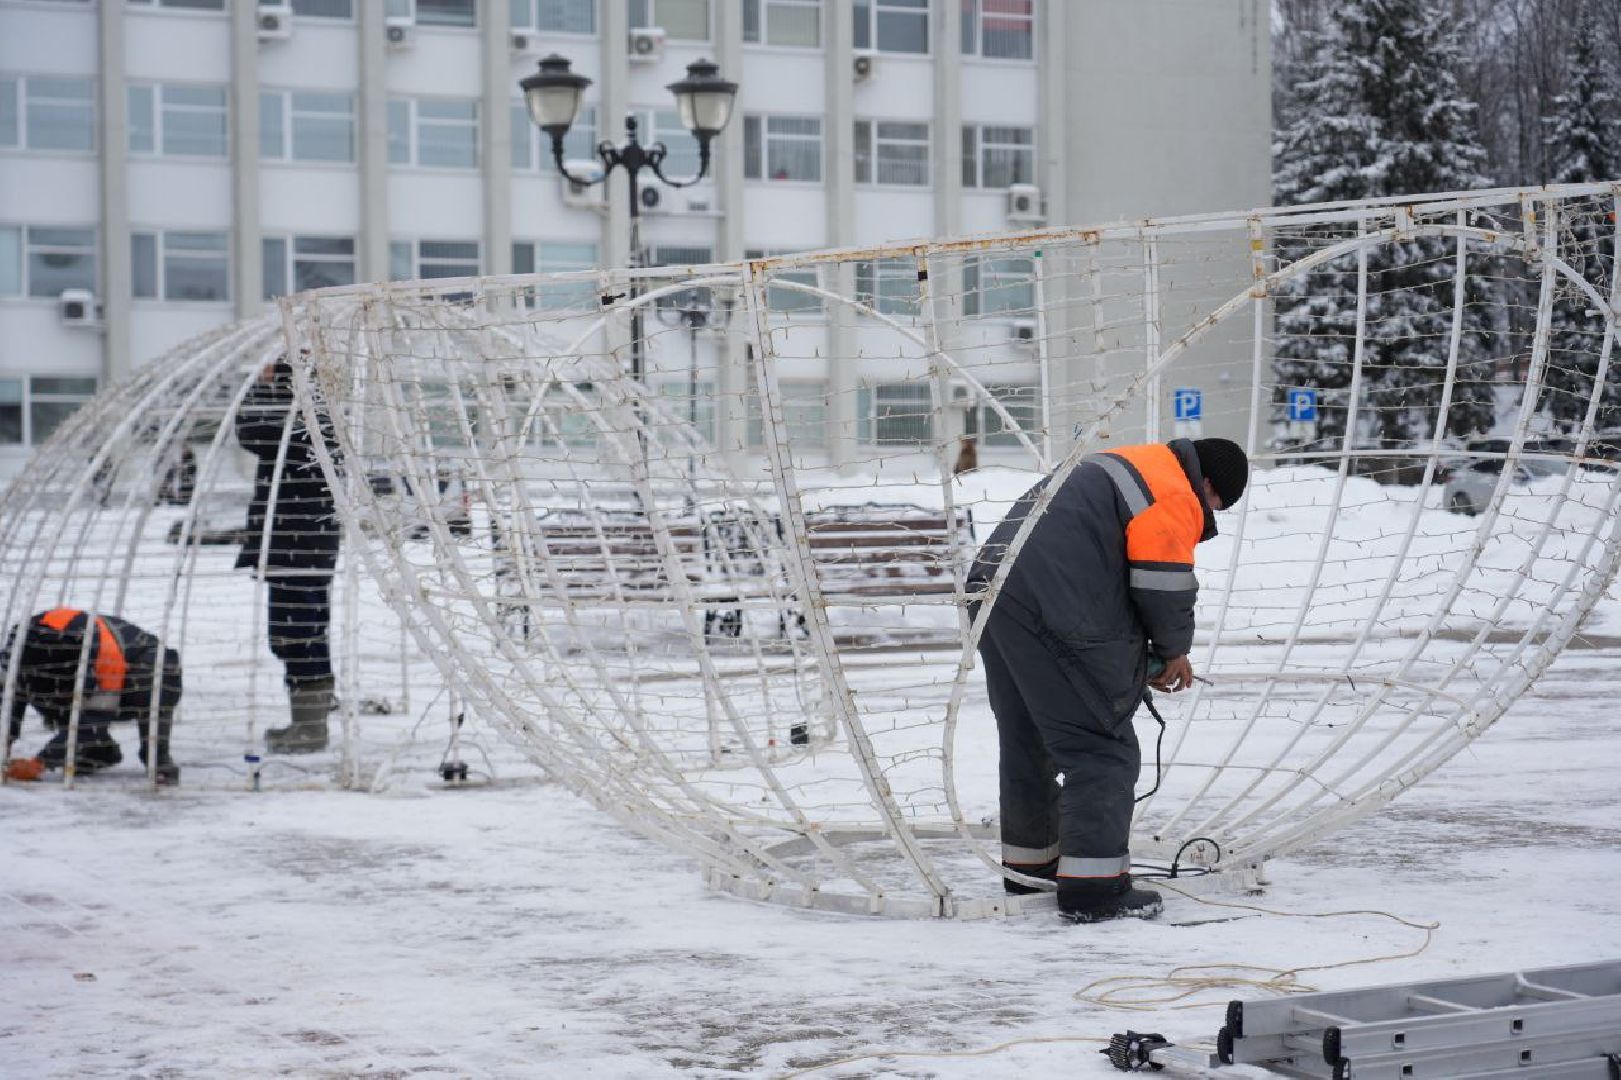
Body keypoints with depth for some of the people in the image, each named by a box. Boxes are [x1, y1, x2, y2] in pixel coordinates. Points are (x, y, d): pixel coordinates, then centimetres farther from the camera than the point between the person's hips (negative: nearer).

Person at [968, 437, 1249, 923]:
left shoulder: (1126, 468, 27)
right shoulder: (1173, 493, -5)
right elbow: (1163, 584, -10)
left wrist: (1150, 651, 21)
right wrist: (1174, 648, 8)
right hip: (1051, 615, -10)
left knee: (1028, 742, 22)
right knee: (1102, 750, -3)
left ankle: (1029, 866, 35)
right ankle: (1093, 887, -4)